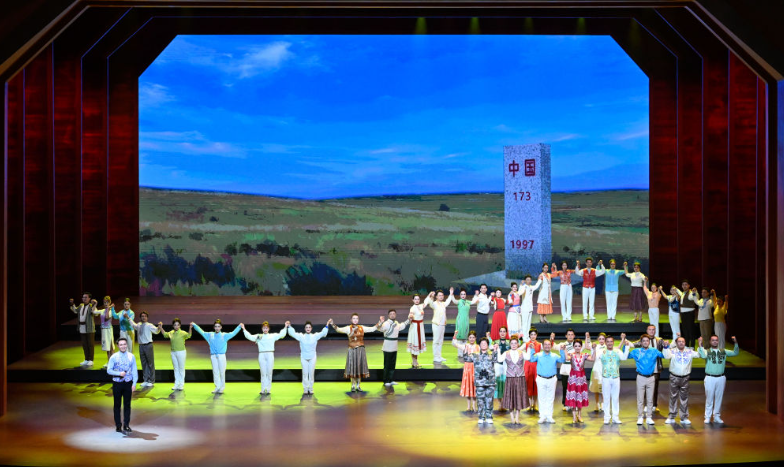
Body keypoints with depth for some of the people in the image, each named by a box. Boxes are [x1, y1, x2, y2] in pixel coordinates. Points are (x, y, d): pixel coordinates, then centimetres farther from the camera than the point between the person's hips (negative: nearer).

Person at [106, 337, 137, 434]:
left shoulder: (131, 356, 1)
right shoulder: (114, 357, -2)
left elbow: (134, 371, 3)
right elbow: (109, 370, -4)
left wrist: (134, 383, -4)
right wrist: (119, 373, -18)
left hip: (128, 383, 1)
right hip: (117, 383, -1)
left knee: (127, 404, 4)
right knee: (117, 405, 5)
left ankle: (126, 425, 13)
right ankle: (118, 426, 14)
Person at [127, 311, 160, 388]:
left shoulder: (149, 326, -6)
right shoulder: (138, 325, 9)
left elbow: (156, 331, -21)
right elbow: (133, 325, 29)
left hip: (148, 346, -5)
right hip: (141, 346, 5)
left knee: (150, 363, 1)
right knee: (144, 364, 11)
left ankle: (151, 381, 7)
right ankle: (146, 380, 20)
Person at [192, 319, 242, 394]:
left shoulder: (224, 335, 7)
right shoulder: (210, 335, 13)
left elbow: (233, 333, -1)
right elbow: (201, 332, 20)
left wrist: (239, 327, -11)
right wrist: (194, 325, 19)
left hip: (221, 356, -2)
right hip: (213, 356, 2)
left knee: (222, 372, -2)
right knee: (215, 372, 3)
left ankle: (222, 387, 6)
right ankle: (217, 387, 9)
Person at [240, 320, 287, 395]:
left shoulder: (273, 336, 12)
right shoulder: (258, 336, 12)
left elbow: (281, 334, 5)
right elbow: (249, 336, 7)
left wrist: (285, 327, -2)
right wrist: (244, 329, 2)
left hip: (270, 355, 0)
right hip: (262, 355, 0)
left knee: (269, 373, 1)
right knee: (263, 373, 0)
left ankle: (268, 389, 7)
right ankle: (263, 390, 4)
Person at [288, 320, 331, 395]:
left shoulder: (315, 336, 3)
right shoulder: (301, 336, 2)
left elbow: (323, 333, 2)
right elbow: (292, 333, 2)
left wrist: (327, 325, -5)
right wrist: (289, 326, -4)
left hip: (312, 357, 1)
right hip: (304, 357, 0)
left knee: (311, 373, 2)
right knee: (305, 373, -1)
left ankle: (310, 389, 9)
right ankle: (305, 389, 4)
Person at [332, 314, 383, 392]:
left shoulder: (362, 328, 6)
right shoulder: (348, 328, -2)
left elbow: (373, 328, 6)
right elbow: (339, 330, -16)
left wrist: (380, 323, -3)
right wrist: (333, 325, -33)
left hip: (360, 350, 2)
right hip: (352, 350, -2)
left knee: (360, 367, 4)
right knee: (352, 367, 0)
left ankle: (358, 386, 14)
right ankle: (353, 386, 11)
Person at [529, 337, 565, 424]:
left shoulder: (554, 356, 4)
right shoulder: (538, 355, 0)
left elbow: (562, 360, -7)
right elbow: (532, 359, -14)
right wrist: (532, 350, -22)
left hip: (551, 380, 1)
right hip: (541, 379, -1)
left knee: (550, 398, 6)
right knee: (542, 398, 3)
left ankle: (549, 416, 13)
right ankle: (542, 416, 10)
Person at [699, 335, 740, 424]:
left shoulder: (723, 351, 8)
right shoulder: (707, 351, -1)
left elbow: (735, 353, 4)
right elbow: (703, 355, -22)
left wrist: (736, 343, -8)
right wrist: (700, 345, -30)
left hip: (721, 378, 3)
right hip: (710, 378, -3)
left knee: (719, 398, 8)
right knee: (709, 398, 1)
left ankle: (717, 417, 18)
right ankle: (707, 417, 9)